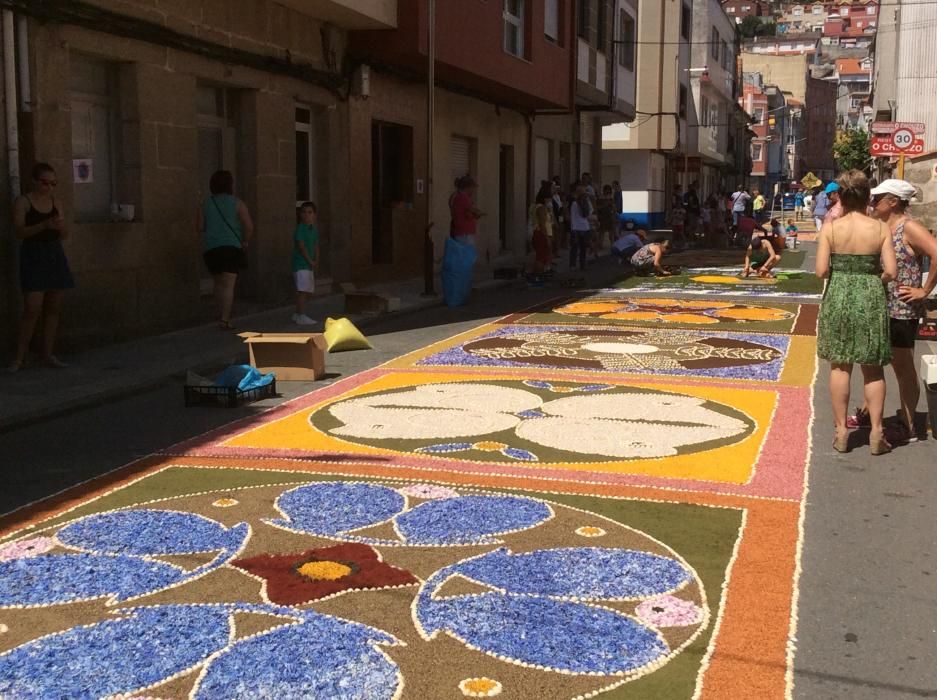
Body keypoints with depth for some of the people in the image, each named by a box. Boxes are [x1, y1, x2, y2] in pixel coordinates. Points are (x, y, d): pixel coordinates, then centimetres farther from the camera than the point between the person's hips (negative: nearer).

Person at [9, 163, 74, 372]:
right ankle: (19, 357, -3)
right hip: (33, 256, -5)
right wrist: (44, 225, -25)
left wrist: (62, 225, -13)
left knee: (54, 308, 4)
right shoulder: (23, 202, -3)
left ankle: (48, 354, 11)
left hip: (55, 256, 5)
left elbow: (64, 236, 9)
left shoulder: (56, 204, 11)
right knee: (33, 309, -12)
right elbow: (19, 231, -12)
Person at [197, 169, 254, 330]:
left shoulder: (205, 204, 7)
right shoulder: (237, 203, -3)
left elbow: (200, 226, 1)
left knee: (219, 283, 19)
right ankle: (225, 320, -13)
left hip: (210, 249, 4)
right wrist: (245, 243, 5)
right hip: (231, 247, -4)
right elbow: (249, 226, -9)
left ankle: (223, 315, 21)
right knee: (228, 285, -5)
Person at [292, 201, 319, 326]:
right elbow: (301, 246, -15)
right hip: (301, 263, -9)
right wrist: (310, 261, -13)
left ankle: (297, 315, 23)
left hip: (309, 264, 9)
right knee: (303, 290, -13)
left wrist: (316, 262, 3)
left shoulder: (314, 229, 13)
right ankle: (301, 316, -12)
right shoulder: (300, 228, -10)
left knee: (309, 291, 12)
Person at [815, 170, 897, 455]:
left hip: (838, 298, 0)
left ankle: (841, 431, 14)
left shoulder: (830, 228, -7)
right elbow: (891, 272, -9)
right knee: (873, 369, 12)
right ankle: (876, 433, 12)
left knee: (839, 367, 10)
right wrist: (872, 277, 11)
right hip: (871, 299, 0)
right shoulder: (880, 228, -5)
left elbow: (821, 271, -11)